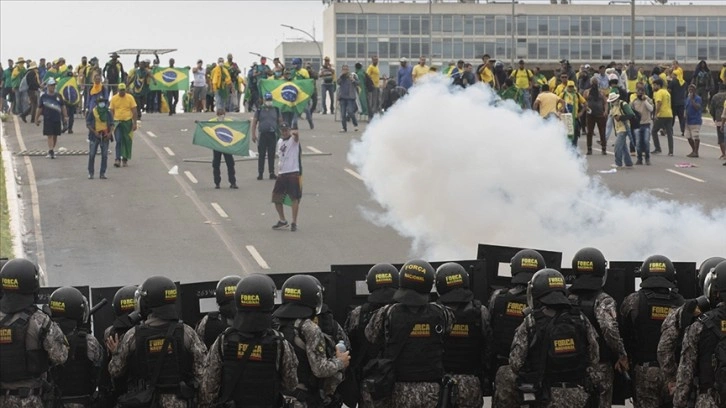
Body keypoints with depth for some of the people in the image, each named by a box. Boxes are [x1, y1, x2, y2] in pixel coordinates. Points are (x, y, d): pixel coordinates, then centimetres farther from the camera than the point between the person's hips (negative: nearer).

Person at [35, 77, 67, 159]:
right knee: (49, 135, -9)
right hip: (48, 119, -3)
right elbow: (39, 108, 4)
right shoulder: (44, 96, 0)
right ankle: (50, 151, -14)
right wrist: (37, 118, 3)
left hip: (57, 119, 3)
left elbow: (63, 107, 12)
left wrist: (65, 116, 7)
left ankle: (52, 149, 24)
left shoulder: (58, 96, 6)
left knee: (55, 135, 10)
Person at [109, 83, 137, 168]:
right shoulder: (114, 98, 2)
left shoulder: (130, 98, -1)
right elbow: (111, 111, 7)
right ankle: (118, 159, -13)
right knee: (118, 141, -10)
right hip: (117, 122, 0)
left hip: (127, 122, 0)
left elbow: (134, 111, 0)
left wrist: (134, 123, -5)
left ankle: (125, 159, 16)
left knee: (127, 141, 6)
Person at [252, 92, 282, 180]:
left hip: (273, 134, 1)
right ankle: (260, 173, 4)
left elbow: (280, 122, 14)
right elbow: (254, 122, 5)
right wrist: (253, 135, -2)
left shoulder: (276, 110, 9)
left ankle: (272, 173, 7)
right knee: (261, 155, 0)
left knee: (271, 155, 3)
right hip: (262, 134, -1)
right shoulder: (259, 110, 4)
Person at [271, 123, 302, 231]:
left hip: (294, 173, -7)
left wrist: (293, 132, -54)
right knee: (276, 198, 9)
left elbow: (296, 133, -31)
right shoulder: (280, 142, 16)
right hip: (282, 174, 7)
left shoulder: (293, 139, -6)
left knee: (294, 198, -4)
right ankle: (283, 221, 23)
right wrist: (279, 171, 18)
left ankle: (294, 223, 4)